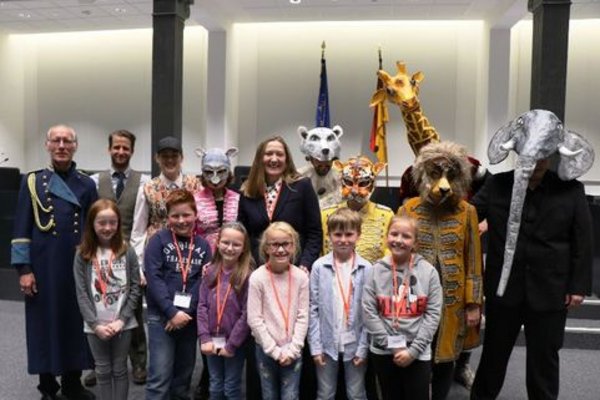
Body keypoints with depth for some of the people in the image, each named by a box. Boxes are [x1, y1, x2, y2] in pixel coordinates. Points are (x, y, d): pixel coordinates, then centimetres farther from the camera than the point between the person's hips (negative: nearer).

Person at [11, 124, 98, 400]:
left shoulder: (87, 185, 5)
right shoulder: (33, 181, 0)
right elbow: (21, 228, -2)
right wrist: (24, 269, -8)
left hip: (79, 265, 2)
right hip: (43, 265, -1)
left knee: (76, 322, 8)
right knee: (45, 323, 7)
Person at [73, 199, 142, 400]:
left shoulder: (127, 252, -3)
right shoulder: (83, 255, -2)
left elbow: (135, 288, -4)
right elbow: (81, 293, -5)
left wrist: (122, 319, -12)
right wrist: (96, 324, -12)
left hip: (122, 323, 0)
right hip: (95, 325, 1)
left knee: (119, 370, 11)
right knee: (103, 371, 12)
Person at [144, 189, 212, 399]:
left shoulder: (203, 245, 6)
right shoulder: (158, 240, -3)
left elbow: (203, 281, -1)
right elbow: (153, 278, -10)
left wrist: (185, 312, -13)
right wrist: (172, 312, -16)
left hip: (189, 318, 4)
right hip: (161, 316, -3)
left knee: (183, 375, 15)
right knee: (160, 378, -4)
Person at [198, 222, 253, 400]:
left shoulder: (248, 275, -13)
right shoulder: (211, 272, 1)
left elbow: (247, 314, -14)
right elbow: (202, 306, 0)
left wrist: (232, 344, -13)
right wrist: (204, 338, -8)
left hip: (235, 342, -4)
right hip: (212, 340, 4)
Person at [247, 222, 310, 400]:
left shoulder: (301, 277, -6)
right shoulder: (257, 278, -11)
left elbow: (303, 317, -3)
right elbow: (254, 319, -10)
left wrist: (292, 350, -8)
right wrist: (275, 351, -10)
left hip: (292, 351, 1)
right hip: (266, 350, -1)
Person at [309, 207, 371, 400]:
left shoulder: (366, 268, -7)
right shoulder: (319, 267, -7)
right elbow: (313, 308, -4)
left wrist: (363, 347, -7)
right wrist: (315, 346, -7)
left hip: (355, 344, 0)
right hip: (327, 343, 0)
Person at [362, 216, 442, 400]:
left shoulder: (428, 271, -4)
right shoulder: (376, 271, -4)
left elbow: (433, 314, -7)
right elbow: (368, 312, -7)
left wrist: (413, 350, -12)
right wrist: (393, 346, -11)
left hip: (418, 353, -1)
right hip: (383, 352, 1)